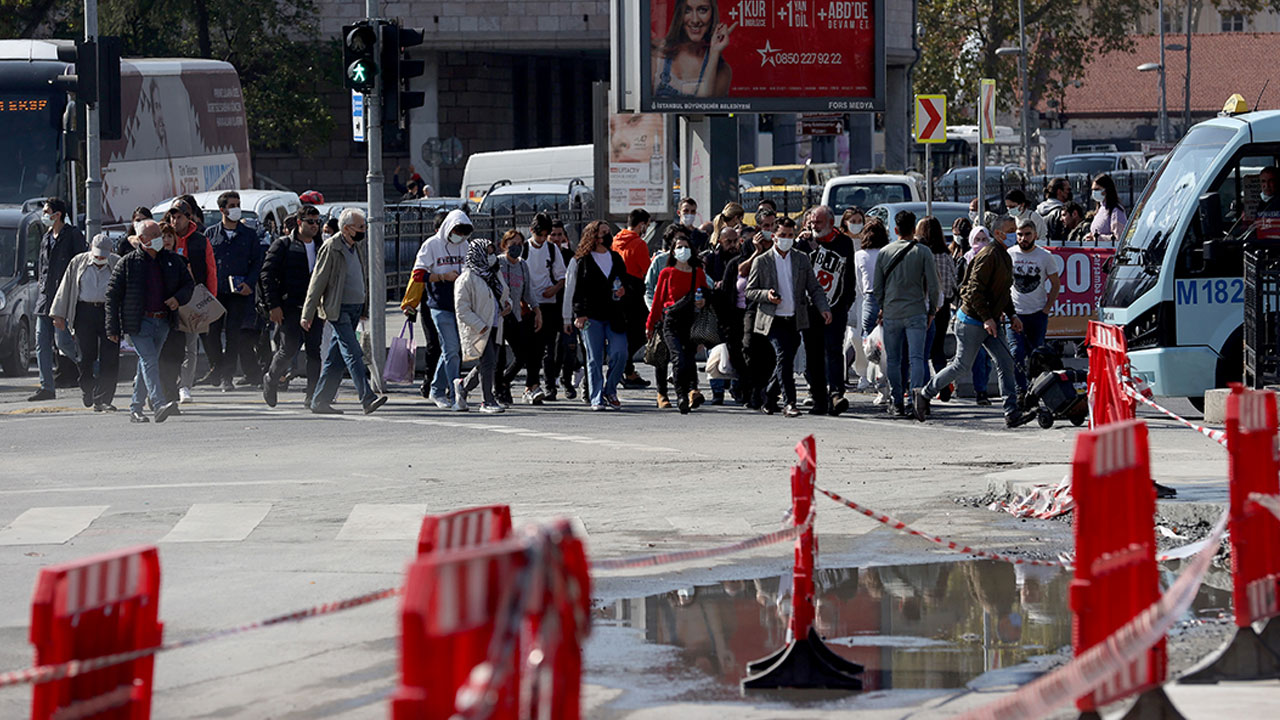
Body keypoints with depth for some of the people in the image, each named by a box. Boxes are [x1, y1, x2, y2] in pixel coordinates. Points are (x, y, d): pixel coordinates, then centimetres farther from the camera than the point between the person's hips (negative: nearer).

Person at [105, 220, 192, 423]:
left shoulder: (172, 260, 11)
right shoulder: (127, 263, -1)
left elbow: (189, 284, 20)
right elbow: (112, 295, 0)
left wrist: (178, 298, -4)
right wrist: (112, 328, -5)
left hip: (163, 322, 4)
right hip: (139, 322, -4)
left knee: (147, 364, 10)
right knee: (149, 361, -16)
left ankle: (136, 409, 18)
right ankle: (160, 405, -27)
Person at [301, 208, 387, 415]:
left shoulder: (354, 248, 15)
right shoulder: (331, 248, -10)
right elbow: (317, 282, -10)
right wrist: (307, 315, -11)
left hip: (355, 309, 8)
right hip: (338, 310, -8)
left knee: (335, 359, 9)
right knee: (353, 354, -15)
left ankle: (320, 401, 13)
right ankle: (367, 398, -22)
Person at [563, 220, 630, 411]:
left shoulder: (616, 259, 16)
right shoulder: (580, 261, 5)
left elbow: (625, 282, 27)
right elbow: (571, 290, 3)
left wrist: (623, 291, 2)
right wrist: (574, 316, -5)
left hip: (614, 315, 3)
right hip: (591, 316, -3)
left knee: (619, 354, -9)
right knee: (595, 359, -3)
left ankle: (610, 390, 12)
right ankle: (597, 398, 2)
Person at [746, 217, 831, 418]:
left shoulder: (802, 259, 11)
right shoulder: (761, 262, 2)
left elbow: (814, 288, 11)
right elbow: (750, 291, 4)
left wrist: (823, 308, -5)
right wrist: (766, 295, -16)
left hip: (795, 320, 4)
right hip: (773, 319, -4)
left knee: (784, 362, 5)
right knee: (783, 356, -20)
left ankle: (769, 401, 22)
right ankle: (789, 403, -21)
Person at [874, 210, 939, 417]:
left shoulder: (884, 252, 5)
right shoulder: (923, 252, -2)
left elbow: (878, 287, 9)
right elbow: (933, 285, -3)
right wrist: (931, 311, 9)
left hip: (891, 313, 2)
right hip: (916, 312, -2)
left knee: (893, 360, 8)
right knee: (916, 357, -4)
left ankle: (896, 402, 8)